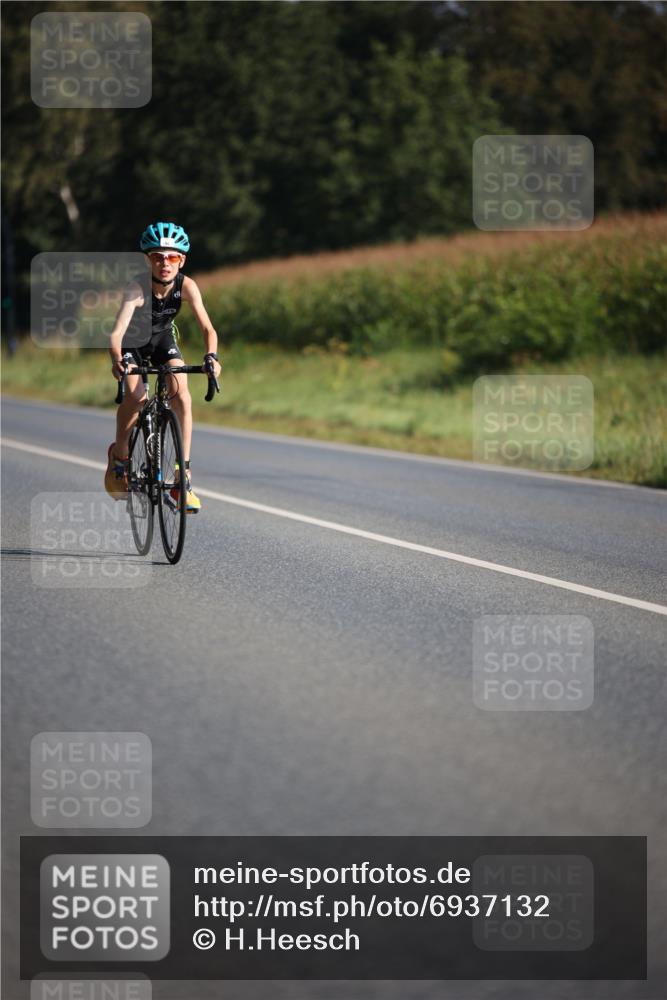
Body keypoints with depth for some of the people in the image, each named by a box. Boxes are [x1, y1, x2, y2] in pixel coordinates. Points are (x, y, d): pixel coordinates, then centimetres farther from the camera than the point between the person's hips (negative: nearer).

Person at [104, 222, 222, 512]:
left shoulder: (186, 286, -26)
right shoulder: (138, 286, -34)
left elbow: (207, 327, -31)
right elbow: (117, 331, -43)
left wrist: (211, 355, -51)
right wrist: (116, 360, -62)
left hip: (162, 338, 3)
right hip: (132, 341, -3)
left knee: (181, 394, -20)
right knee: (135, 397, -25)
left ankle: (184, 472, -14)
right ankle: (118, 457, 2)